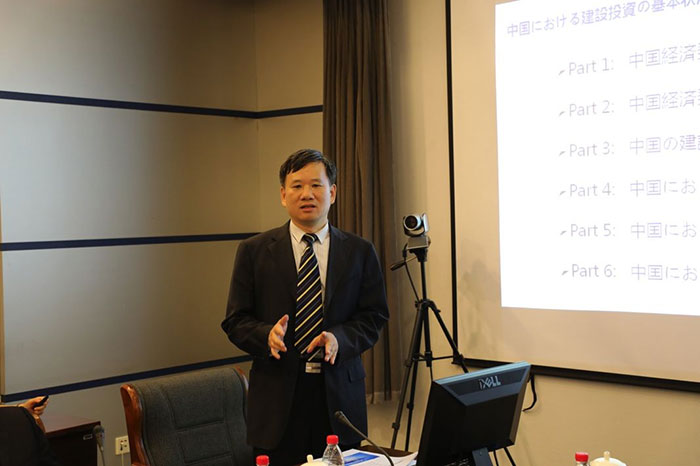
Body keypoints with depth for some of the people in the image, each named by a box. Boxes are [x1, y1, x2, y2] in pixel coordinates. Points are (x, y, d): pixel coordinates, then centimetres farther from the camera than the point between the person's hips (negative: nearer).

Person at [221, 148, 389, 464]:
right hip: (277, 398, -1)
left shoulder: (360, 252, 7)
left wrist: (340, 338, -14)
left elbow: (374, 317, 6)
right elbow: (235, 321, 4)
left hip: (339, 398, 1)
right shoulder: (254, 251, 4)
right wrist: (267, 335, -17)